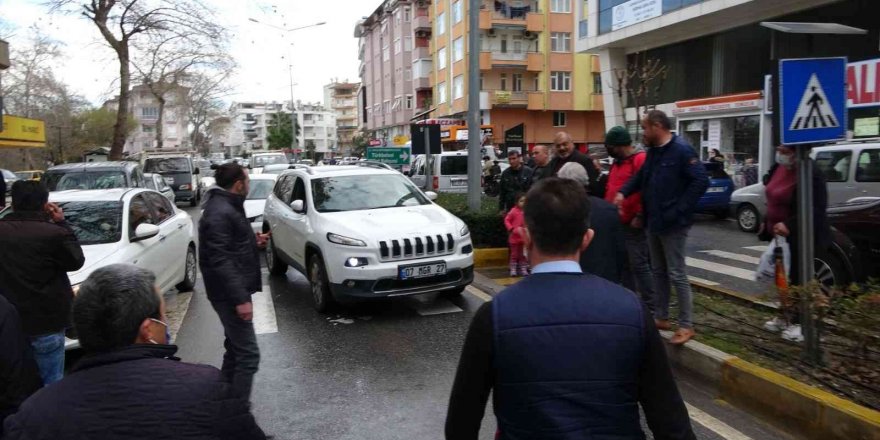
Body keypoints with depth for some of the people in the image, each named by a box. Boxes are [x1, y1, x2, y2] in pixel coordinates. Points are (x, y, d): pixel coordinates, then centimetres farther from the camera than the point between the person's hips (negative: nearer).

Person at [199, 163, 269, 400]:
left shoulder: (228, 207, 12)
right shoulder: (219, 213, -21)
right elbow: (220, 261, -26)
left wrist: (253, 242, 15)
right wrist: (240, 298, -26)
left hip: (234, 291, 11)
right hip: (229, 294, -11)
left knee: (235, 350, 19)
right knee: (248, 355, -9)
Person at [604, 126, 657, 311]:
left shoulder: (640, 160, -13)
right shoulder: (617, 163, 17)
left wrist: (640, 216, -19)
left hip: (634, 224, -9)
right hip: (617, 223, 9)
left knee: (639, 265, -6)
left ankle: (650, 306, 1)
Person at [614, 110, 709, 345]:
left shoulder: (681, 150, -16)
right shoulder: (653, 151, 11)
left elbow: (701, 181, -20)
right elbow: (640, 176, 21)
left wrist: (680, 210, -21)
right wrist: (624, 192, 2)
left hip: (672, 224, -9)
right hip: (653, 222, 9)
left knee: (676, 274, -3)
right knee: (658, 271, 16)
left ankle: (686, 325, 7)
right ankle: (661, 317, 28)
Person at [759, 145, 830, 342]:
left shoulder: (810, 172, -21)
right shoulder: (779, 167, 7)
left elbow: (815, 209, -26)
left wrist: (789, 226, -31)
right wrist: (766, 223, 18)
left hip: (799, 238, -9)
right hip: (780, 235, 9)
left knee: (797, 279, 0)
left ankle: (800, 323, 13)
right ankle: (786, 317, 29)